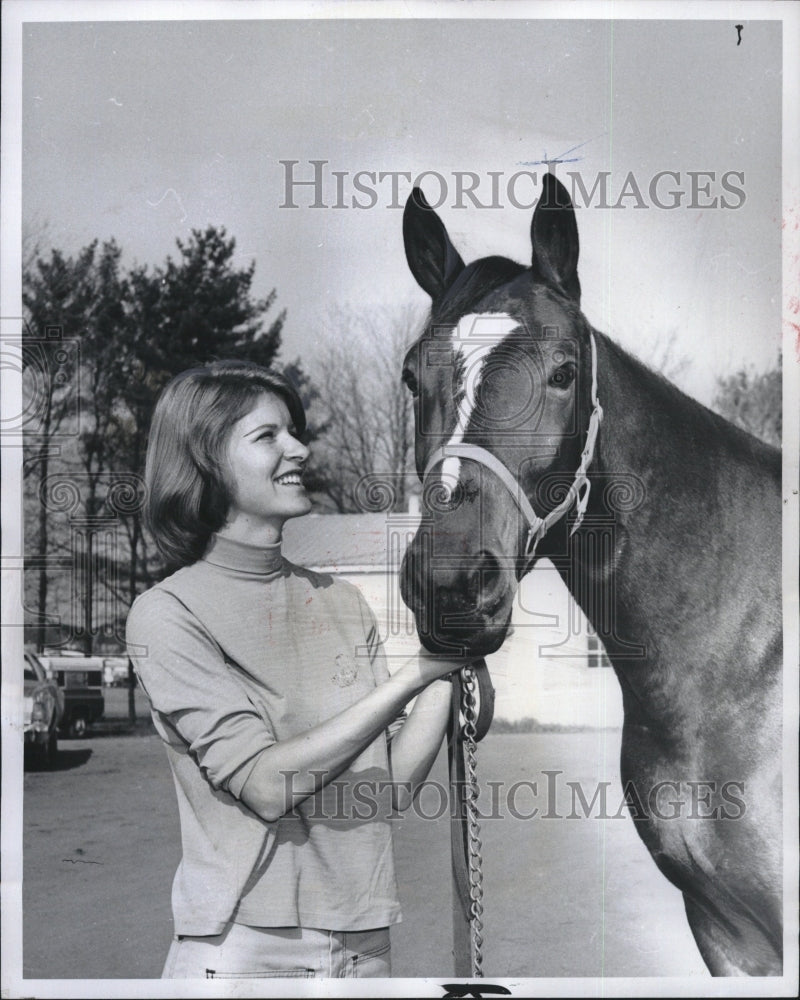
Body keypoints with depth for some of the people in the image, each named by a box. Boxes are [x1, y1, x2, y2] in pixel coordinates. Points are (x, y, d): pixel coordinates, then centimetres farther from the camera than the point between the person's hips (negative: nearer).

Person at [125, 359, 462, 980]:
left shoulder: (341, 603, 9)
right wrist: (414, 673, -18)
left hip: (364, 945, 5)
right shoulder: (167, 614, -7)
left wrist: (451, 659, -7)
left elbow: (396, 786, 2)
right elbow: (264, 783, -17)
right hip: (240, 950, -5)